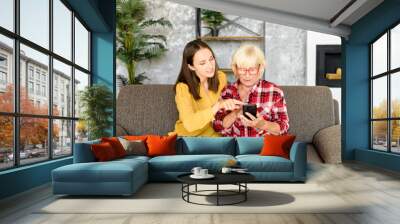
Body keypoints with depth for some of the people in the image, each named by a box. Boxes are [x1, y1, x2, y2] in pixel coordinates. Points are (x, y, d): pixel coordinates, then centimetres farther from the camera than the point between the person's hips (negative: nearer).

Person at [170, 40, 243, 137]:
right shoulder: (183, 88, -19)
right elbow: (189, 123, -33)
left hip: (215, 135, 6)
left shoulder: (221, 77, -4)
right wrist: (218, 106, -40)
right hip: (189, 138, -6)